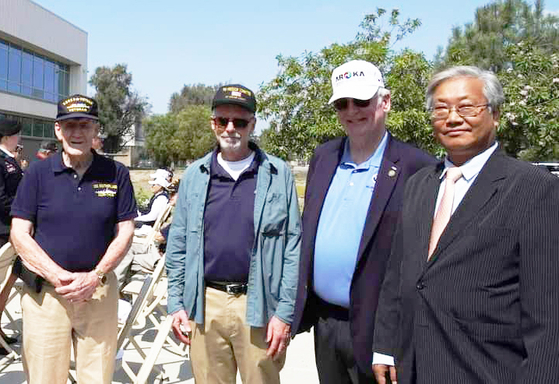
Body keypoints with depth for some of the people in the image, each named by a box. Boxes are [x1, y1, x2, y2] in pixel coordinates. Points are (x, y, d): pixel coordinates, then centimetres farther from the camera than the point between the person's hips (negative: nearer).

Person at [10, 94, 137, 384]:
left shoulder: (116, 173, 2)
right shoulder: (38, 173, 1)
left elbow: (125, 232, 3)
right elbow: (20, 234, -1)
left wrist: (96, 276, -10)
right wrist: (61, 277, -12)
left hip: (99, 291, 1)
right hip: (44, 291, 0)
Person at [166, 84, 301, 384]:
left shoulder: (278, 174, -3)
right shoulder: (194, 176, 5)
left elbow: (293, 247, -4)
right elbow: (178, 246, 8)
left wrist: (285, 312, -8)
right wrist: (176, 303, 4)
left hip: (259, 306, -2)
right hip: (205, 304, 3)